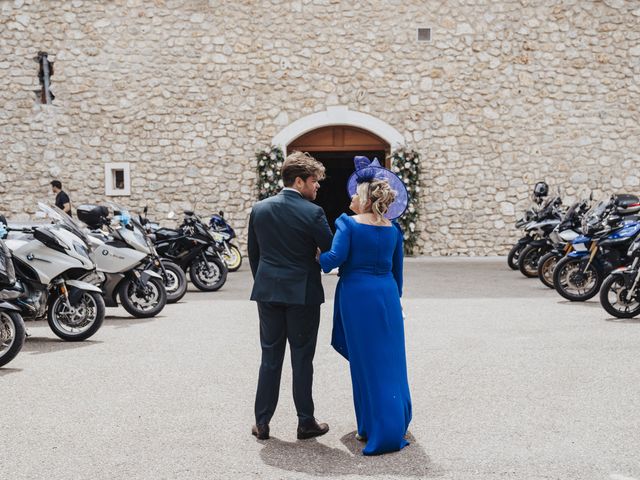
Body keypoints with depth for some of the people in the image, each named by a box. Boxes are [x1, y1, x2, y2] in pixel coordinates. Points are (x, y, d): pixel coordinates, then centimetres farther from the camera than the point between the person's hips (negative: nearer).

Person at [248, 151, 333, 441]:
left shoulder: (260, 209, 3)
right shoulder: (312, 212, -13)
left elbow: (253, 253, 10)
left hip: (267, 292, 4)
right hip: (302, 294, -4)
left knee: (270, 358, 13)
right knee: (302, 360, 7)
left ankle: (262, 423, 17)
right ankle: (306, 423, 16)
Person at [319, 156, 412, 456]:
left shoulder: (348, 223, -8)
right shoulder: (393, 229, 7)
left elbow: (335, 257, -18)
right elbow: (397, 270, 12)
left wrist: (317, 260, 1)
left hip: (357, 295, -4)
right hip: (387, 295, 4)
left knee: (366, 362, 6)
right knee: (391, 360, 15)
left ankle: (376, 429, 14)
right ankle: (397, 423, 26)